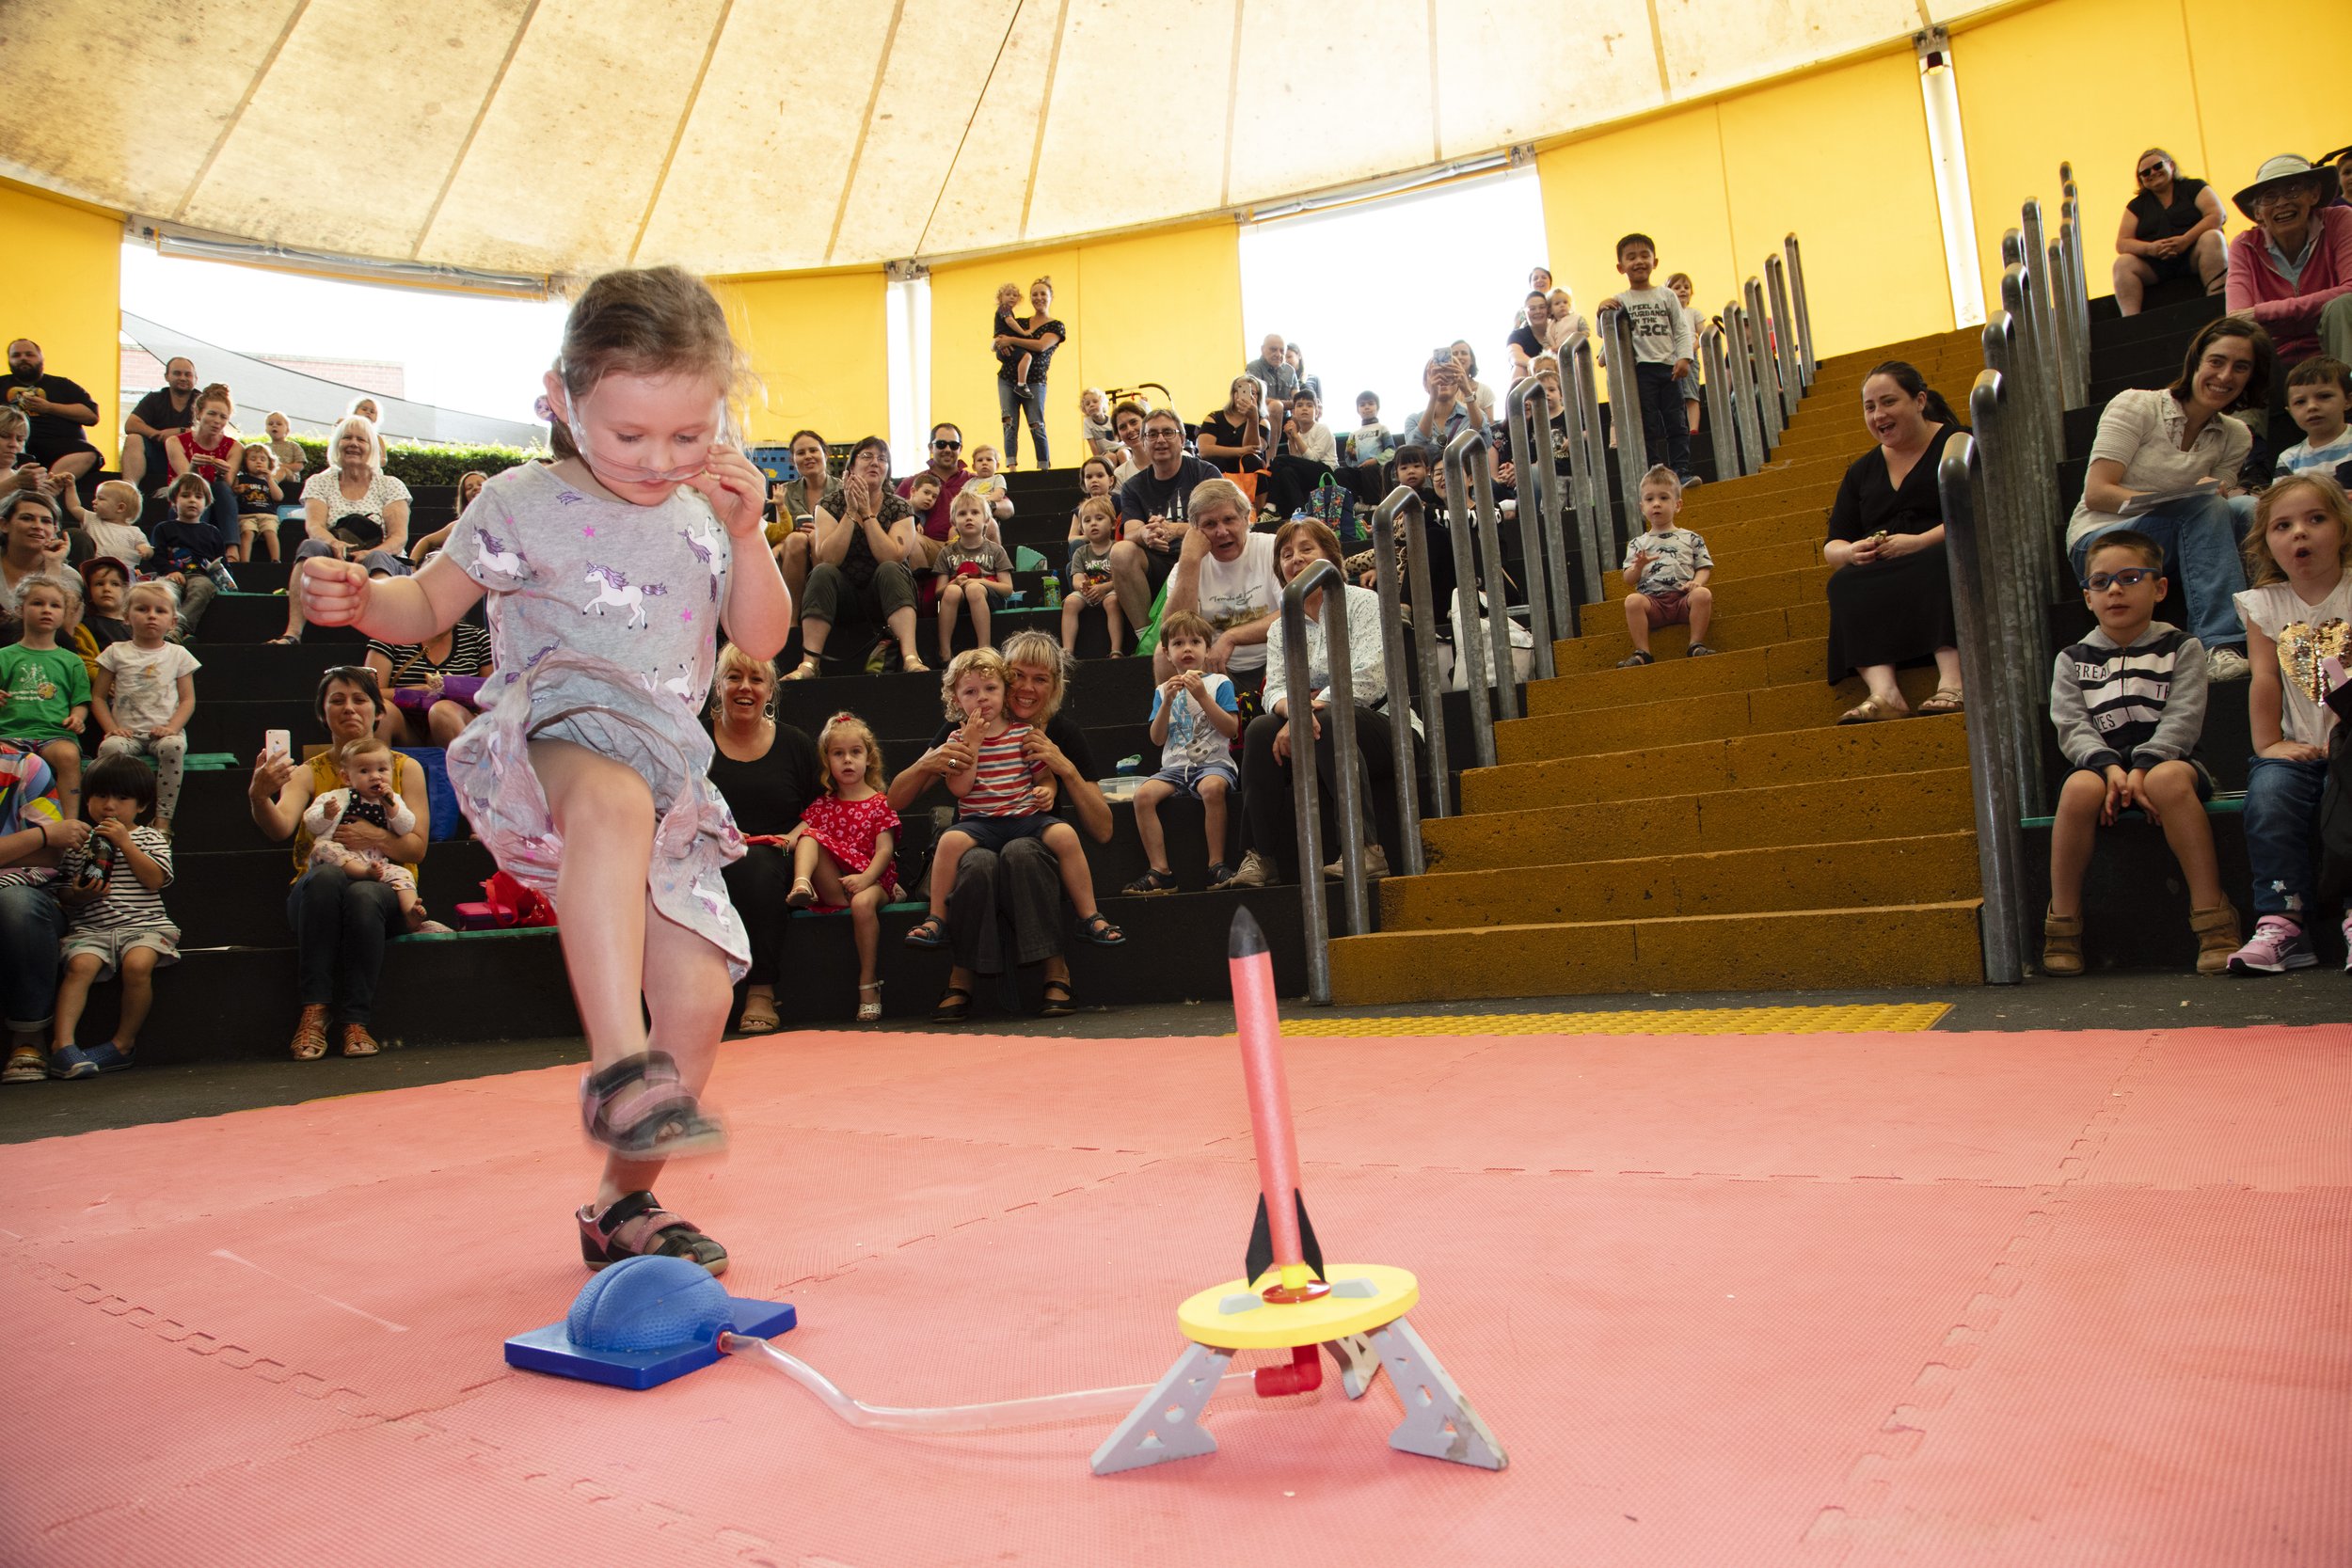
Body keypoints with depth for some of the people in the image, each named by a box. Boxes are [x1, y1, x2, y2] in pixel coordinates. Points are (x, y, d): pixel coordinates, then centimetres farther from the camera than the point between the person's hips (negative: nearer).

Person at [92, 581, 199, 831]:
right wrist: (111, 727, -6)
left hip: (164, 730, -1)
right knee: (110, 747, -33)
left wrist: (172, 727, -11)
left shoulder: (178, 655, 11)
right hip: (128, 731, 1)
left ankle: (163, 819, -30)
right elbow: (98, 697, 10)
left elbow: (188, 699, 6)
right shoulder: (116, 653, 11)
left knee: (173, 746, -35)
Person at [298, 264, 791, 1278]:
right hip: (552, 738, -4)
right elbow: (430, 604, 9)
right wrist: (359, 600, -13)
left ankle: (621, 1203, 14)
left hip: (668, 774, 5)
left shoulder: (706, 511, 12)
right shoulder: (525, 504, 1)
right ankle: (617, 1064, -49)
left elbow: (764, 639, 11)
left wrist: (746, 535, -3)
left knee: (699, 997, -4)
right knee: (614, 801, -43)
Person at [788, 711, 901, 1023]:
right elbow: (800, 832, 5)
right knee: (809, 838, -16)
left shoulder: (879, 803, 7)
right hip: (831, 879, 3)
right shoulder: (822, 805, 19)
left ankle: (869, 983, -25)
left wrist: (866, 879, -20)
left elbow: (885, 850, -4)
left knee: (863, 903, -36)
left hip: (871, 878, -3)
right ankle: (801, 883, -43)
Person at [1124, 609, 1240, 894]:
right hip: (1174, 767, 3)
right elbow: (1157, 739, 6)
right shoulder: (1163, 690, 16)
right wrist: (1167, 702, -6)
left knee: (1212, 787, -38)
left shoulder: (1220, 683, 7)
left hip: (1213, 761, -3)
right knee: (1143, 794, -25)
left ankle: (1217, 865, -27)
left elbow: (1231, 728, -6)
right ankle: (1160, 871, -21)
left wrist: (1202, 696, -12)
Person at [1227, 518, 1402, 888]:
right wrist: (1292, 709, -26)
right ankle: (1261, 858, -25)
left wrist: (1309, 712, -23)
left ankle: (1366, 849, -36)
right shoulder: (1281, 629, 15)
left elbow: (1368, 678, -14)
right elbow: (1274, 690, 0)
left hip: (1381, 726, -4)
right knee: (1260, 728, -23)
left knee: (1327, 720, -35)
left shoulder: (1363, 602, 0)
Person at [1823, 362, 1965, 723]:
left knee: (1939, 561, -37)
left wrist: (1920, 542, -21)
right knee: (1845, 584, -28)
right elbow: (1830, 547, 16)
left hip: (1940, 562, -3)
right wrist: (1850, 552, -9)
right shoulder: (1862, 471, 21)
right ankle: (1883, 690, -48)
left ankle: (1952, 684, -50)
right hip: (1882, 577, 4)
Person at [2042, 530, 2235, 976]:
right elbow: (2071, 726, -1)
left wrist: (2142, 768, -23)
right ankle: (2063, 922, -27)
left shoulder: (2181, 649, 8)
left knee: (2168, 780, -37)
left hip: (2165, 759, -1)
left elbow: (2182, 719, -6)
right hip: (2100, 763, 1)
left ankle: (2212, 916, -33)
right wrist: (2109, 766, -21)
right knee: (2080, 787, -35)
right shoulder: (2073, 660, 12)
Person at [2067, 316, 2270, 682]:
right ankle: (2219, 644, -40)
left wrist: (2215, 497, -20)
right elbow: (2095, 493, -13)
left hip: (2172, 551, 5)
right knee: (2202, 507, -31)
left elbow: (2219, 503, 5)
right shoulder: (2135, 406, -4)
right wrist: (2177, 500, -26)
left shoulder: (2236, 437, 12)